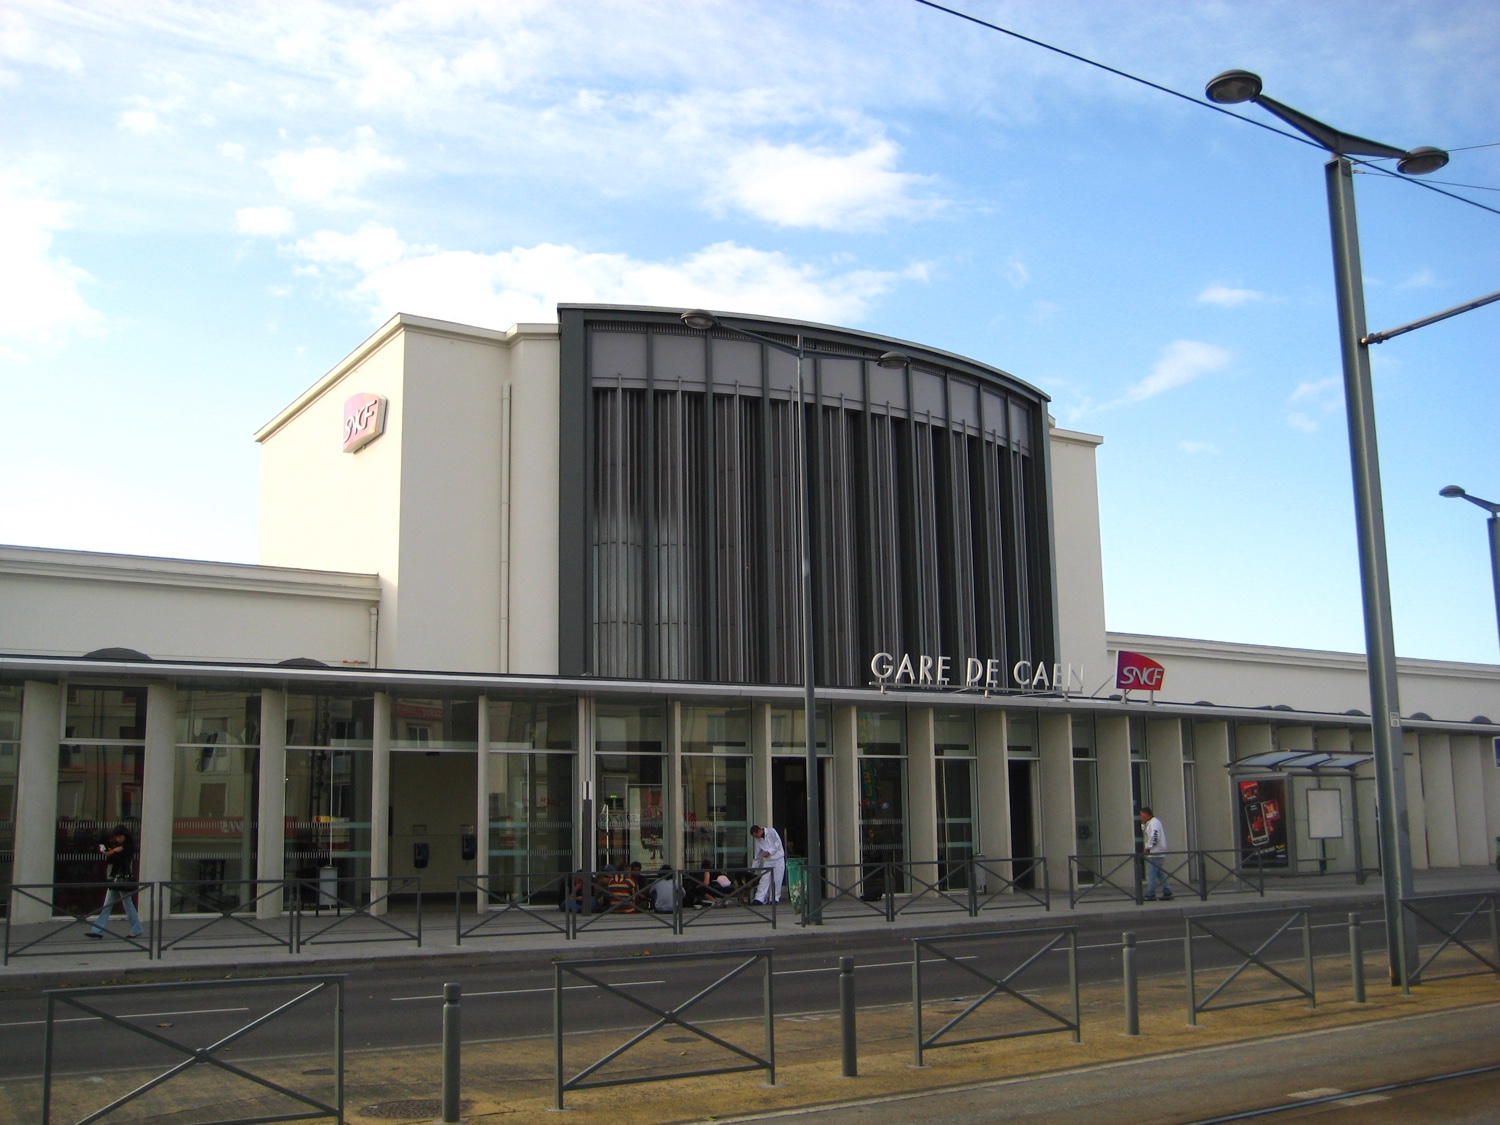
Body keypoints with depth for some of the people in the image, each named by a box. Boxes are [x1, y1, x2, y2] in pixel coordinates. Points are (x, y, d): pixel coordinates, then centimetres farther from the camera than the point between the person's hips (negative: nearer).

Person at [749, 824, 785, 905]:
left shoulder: (771, 832, -7)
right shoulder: (758, 840, 7)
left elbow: (778, 843, -11)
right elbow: (757, 855, 13)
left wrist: (769, 851, -17)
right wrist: (753, 867, 13)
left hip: (778, 859, -4)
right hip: (767, 860, 4)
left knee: (777, 880, -3)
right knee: (764, 879, -6)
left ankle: (775, 898, 6)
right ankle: (759, 899, -10)